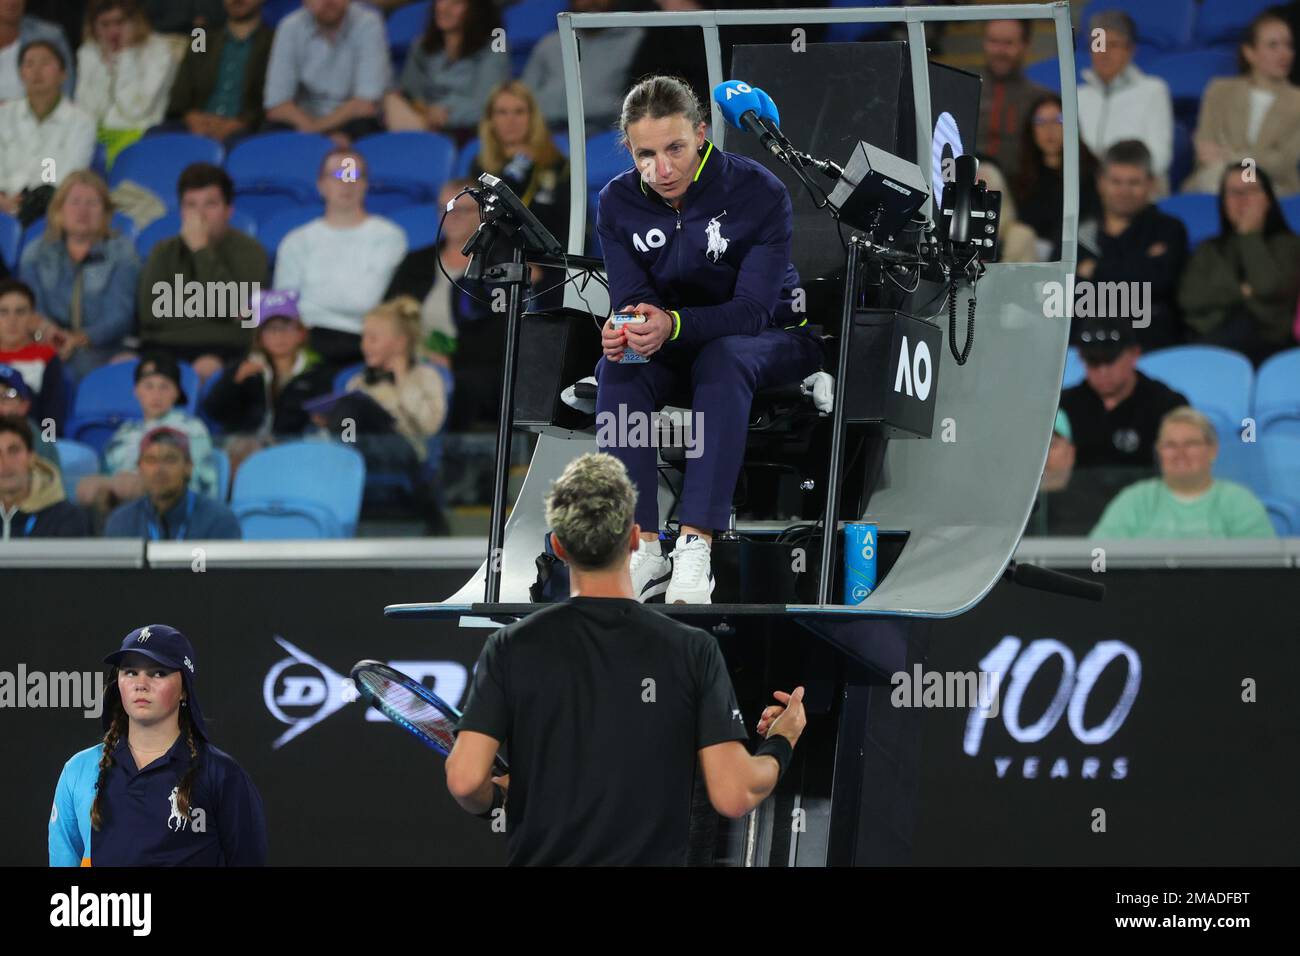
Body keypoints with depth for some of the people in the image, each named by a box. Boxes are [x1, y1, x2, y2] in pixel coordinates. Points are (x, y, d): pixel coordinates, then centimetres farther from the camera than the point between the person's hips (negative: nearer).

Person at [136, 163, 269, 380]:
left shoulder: (248, 250, 5)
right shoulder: (165, 251, 18)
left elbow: (228, 308, -11)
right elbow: (150, 313, 4)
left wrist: (200, 248, -6)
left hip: (222, 348, -3)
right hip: (163, 347, 3)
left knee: (207, 368, -39)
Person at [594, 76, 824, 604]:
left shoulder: (759, 192, -22)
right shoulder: (617, 203, -9)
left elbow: (753, 308, -27)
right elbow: (631, 297, -8)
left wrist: (673, 324, -45)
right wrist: (623, 332, -35)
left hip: (771, 337, -4)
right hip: (674, 344, 4)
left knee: (722, 358, -38)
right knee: (617, 369, -28)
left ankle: (696, 545, -44)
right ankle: (644, 549, -32)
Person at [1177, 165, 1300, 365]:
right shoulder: (1209, 250, 25)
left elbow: (1269, 287, -6)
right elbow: (1189, 298, 9)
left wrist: (1250, 234, 4)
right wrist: (1239, 292, -2)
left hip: (1268, 344, -2)